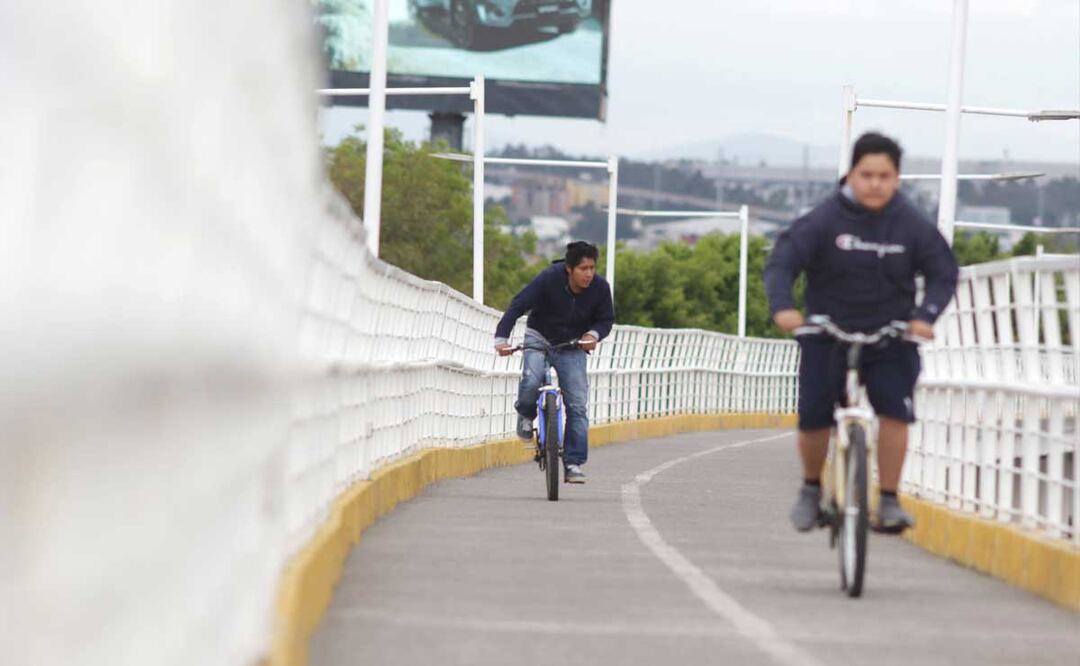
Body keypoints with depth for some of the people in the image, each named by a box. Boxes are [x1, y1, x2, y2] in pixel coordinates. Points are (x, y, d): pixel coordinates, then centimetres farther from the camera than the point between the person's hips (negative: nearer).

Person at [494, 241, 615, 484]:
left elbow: (606, 319, 2)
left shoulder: (600, 288, -14)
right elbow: (518, 305, -21)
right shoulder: (549, 279, -23)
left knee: (578, 404, -10)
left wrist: (594, 334, -21)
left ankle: (573, 463, -4)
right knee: (531, 380, -31)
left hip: (572, 347, 2)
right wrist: (501, 338, -32)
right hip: (539, 339, -2)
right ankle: (526, 414, 3)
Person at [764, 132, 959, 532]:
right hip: (827, 335, -1)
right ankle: (811, 488, 24)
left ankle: (889, 501, -7)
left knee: (895, 412, -17)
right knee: (813, 419, -4)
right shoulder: (825, 220, -10)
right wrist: (782, 306, -32)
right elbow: (782, 262, -14)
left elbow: (943, 272, 0)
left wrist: (926, 315, -18)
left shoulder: (913, 226, -5)